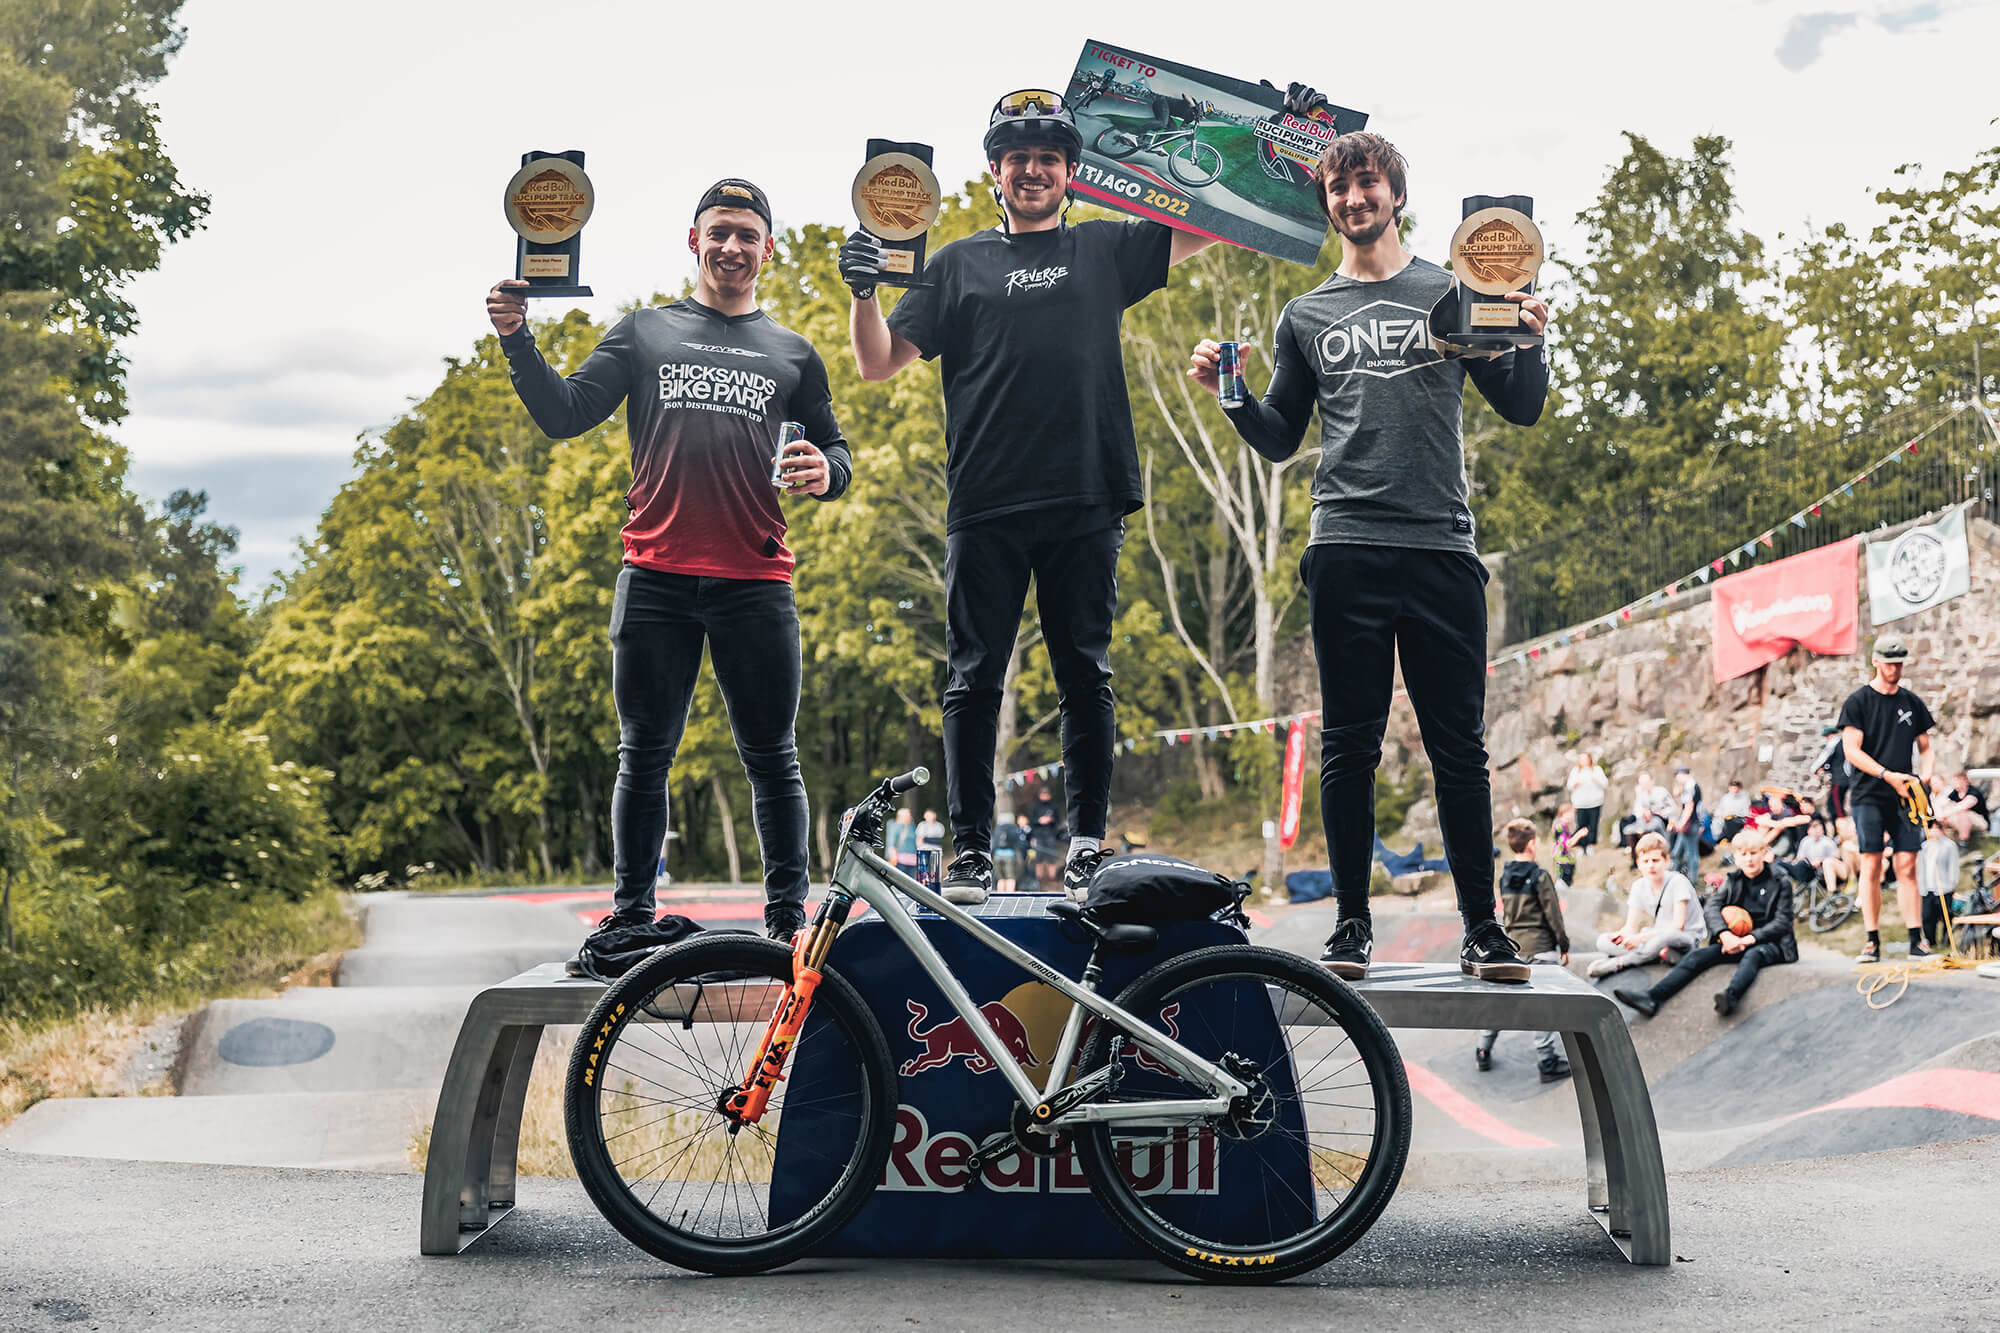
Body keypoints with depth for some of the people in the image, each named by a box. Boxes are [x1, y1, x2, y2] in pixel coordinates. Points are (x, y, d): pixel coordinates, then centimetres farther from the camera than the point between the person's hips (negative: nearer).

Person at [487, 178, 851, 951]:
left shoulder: (792, 354, 16)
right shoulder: (644, 334, 13)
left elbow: (834, 449, 18)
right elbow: (563, 416, 7)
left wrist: (827, 472, -6)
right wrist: (517, 339, -7)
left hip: (755, 583, 0)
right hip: (656, 580, 0)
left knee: (771, 756, 2)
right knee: (644, 754, 3)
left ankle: (788, 916, 8)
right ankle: (631, 916, 11)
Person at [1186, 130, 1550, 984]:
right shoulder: (1306, 316, 16)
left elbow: (1522, 410, 11)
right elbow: (1279, 440, 18)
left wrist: (1527, 342, -8)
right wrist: (1229, 393, 0)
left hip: (1442, 551, -1)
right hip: (1345, 552, 1)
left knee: (1459, 748, 0)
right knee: (1349, 745, 2)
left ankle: (1482, 928, 5)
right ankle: (1352, 923, 9)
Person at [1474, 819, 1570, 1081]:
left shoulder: (1504, 877, 6)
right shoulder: (1540, 877, -12)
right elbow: (1553, 915, -9)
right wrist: (1564, 946, 1)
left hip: (1512, 944, 6)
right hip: (1540, 946, -6)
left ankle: (1483, 1051, 19)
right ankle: (1549, 1061, -1)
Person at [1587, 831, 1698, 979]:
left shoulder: (1678, 882, -12)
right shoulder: (1639, 886, 5)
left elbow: (1678, 925, -22)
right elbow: (1631, 927, 3)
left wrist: (1641, 937, -29)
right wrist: (1622, 934, -22)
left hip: (1687, 940, -6)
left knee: (1668, 934, -43)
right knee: (1603, 941, -11)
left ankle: (1618, 963, -31)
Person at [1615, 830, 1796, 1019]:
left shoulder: (1781, 883, 4)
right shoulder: (1733, 880, 14)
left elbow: (1782, 922, -4)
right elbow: (1711, 907, -1)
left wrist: (1749, 939, -19)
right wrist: (1725, 935, -22)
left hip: (1769, 943, -4)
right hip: (1735, 941, 4)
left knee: (1752, 955, -38)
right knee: (1699, 956, -20)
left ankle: (1731, 996, -70)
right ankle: (1651, 997, -40)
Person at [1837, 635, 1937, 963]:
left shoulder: (1912, 702, 13)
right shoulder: (1858, 701, 1)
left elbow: (1925, 748, 19)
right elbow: (1851, 749, -7)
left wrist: (1926, 773, -2)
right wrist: (1888, 775, -16)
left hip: (1903, 796, 3)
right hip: (1868, 795, -3)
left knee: (1907, 865, -1)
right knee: (1871, 865, -6)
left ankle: (1916, 938, 1)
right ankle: (1872, 941, -2)